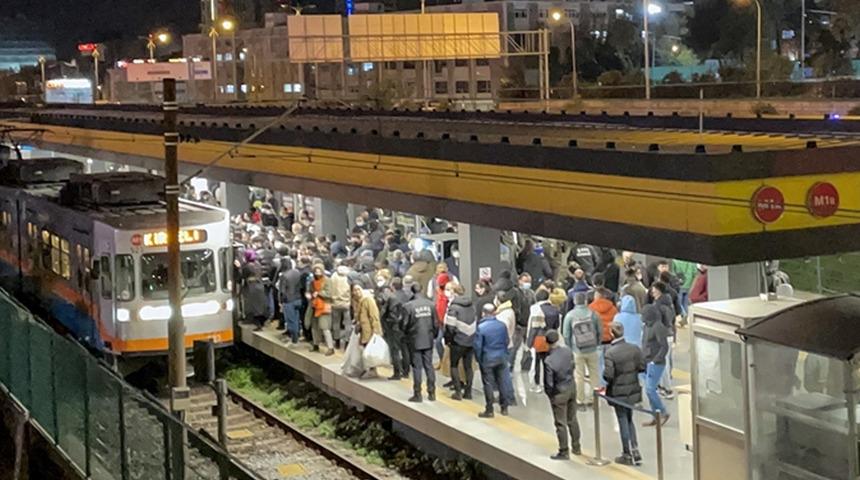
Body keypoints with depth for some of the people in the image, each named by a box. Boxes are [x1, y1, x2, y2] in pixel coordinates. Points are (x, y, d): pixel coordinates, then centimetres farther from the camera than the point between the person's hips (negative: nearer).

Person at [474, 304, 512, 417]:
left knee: (488, 384, 3)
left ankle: (489, 410, 6)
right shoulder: (502, 325, -2)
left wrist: (478, 359, 1)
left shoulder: (481, 327, -16)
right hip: (501, 358, 4)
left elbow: (478, 345, -13)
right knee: (501, 382, 14)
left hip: (487, 359, -4)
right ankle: (504, 407, 22)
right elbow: (506, 341, 6)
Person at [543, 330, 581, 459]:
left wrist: (549, 394, -1)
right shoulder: (567, 350, -12)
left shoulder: (548, 361, -29)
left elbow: (549, 383, -21)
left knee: (561, 424, 8)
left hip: (559, 394, -6)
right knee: (572, 420, 21)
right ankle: (576, 447, 34)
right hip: (571, 387, 6)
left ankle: (564, 452, 18)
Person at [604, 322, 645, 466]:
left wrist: (604, 375, -2)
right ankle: (634, 452, 22)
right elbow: (642, 367, -3)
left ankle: (629, 455, 16)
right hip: (632, 391, 5)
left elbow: (608, 375, -24)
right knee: (629, 420, 21)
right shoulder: (635, 349, -6)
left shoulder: (610, 352, -22)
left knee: (623, 422, 7)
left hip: (618, 393, -5)